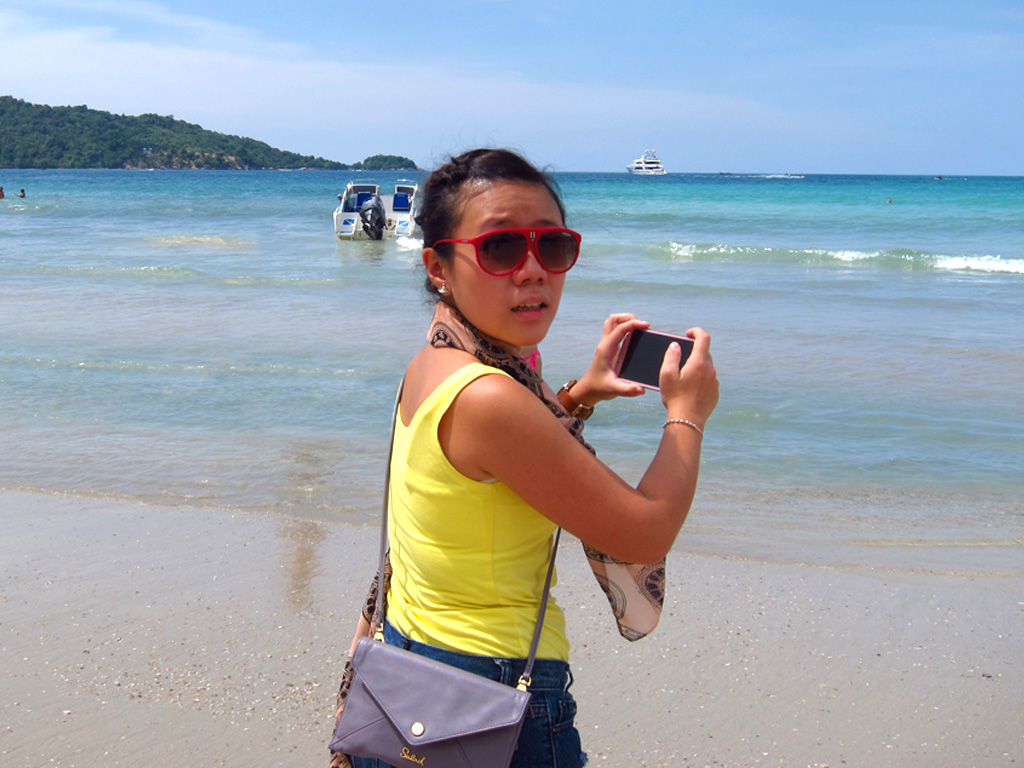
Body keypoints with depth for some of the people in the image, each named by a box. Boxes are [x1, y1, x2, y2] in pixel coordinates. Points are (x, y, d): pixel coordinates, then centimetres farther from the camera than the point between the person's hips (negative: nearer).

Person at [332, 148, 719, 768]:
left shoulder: (430, 367, 0)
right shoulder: (487, 399, -28)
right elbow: (647, 534, -19)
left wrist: (580, 394, 15)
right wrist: (687, 412, -4)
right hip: (490, 714, -8)